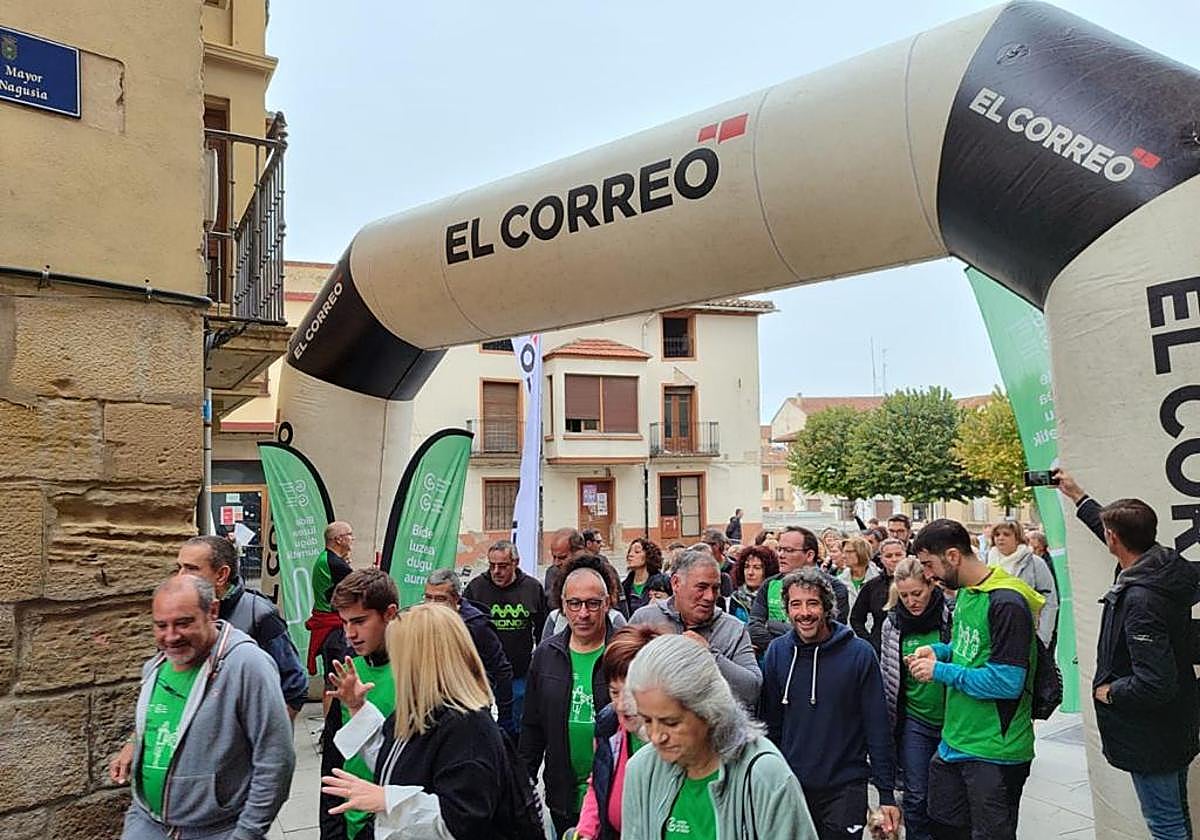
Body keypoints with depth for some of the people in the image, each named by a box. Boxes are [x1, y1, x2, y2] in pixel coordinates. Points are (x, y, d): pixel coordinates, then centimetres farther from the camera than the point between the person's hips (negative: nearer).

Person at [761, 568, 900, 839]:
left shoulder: (859, 653, -10)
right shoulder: (777, 652, -3)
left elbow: (877, 727, -7)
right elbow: (770, 721, 5)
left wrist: (886, 793, -7)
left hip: (845, 788, -2)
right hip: (790, 786, 2)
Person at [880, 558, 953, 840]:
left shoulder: (952, 615, -9)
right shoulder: (892, 624, -2)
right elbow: (886, 676, 8)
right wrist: (886, 724, 9)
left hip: (952, 719, -1)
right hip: (914, 721, 1)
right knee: (916, 796, 5)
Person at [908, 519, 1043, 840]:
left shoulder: (1006, 603, -22)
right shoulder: (963, 593, 6)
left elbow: (1007, 682, -26)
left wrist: (940, 671, -18)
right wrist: (939, 650, 2)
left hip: (995, 751, -9)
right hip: (956, 741, 9)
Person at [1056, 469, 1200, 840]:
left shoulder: (1140, 600, -32)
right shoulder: (1164, 566, -4)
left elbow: (1154, 684, -34)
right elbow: (1125, 537, 18)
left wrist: (1110, 692, -15)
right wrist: (1077, 496, 27)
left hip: (1151, 738, -10)